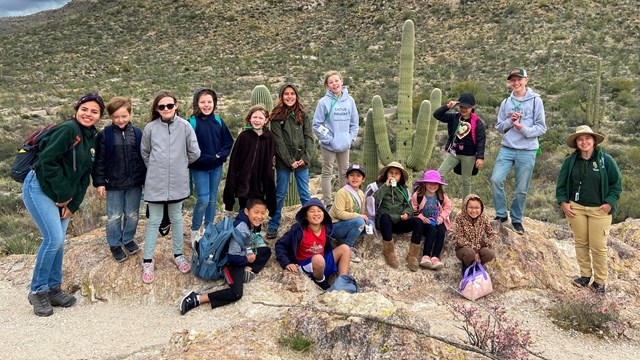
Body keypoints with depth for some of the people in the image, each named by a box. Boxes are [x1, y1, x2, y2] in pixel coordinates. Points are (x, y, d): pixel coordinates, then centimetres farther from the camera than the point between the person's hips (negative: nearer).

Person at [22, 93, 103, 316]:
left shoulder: (93, 139, 9)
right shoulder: (68, 129, -16)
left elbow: (84, 175, 9)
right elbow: (47, 160, -22)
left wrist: (73, 204, 1)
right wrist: (64, 193, -16)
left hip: (62, 196, 8)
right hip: (39, 189, -8)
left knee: (58, 242, 9)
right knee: (54, 239, -12)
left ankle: (53, 289, 22)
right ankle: (37, 290, 4)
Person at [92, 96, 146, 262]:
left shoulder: (137, 133, 0)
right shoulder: (105, 135, -7)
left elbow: (144, 157, 6)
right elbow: (99, 160, -3)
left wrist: (145, 179, 6)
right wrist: (99, 182, -6)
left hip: (134, 183, 2)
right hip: (114, 184, -2)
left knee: (132, 214, 14)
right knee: (114, 217, 9)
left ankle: (128, 239, 34)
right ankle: (115, 244, 25)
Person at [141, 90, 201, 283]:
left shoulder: (184, 125, -6)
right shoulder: (150, 127, -4)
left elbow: (194, 152, -1)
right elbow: (144, 152, 10)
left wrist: (180, 165, 9)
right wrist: (155, 168, 8)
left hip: (177, 181, 0)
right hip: (155, 181, 0)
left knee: (176, 218, 15)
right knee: (154, 221, 7)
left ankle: (178, 254, 30)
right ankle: (148, 260, 18)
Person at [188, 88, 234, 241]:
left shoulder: (219, 122, 2)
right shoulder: (192, 123, -11)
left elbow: (228, 142, 7)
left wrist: (221, 155, -10)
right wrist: (205, 159, -19)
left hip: (216, 167, 4)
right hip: (199, 168, -4)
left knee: (212, 199, 12)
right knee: (203, 200, -7)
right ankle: (195, 231, 12)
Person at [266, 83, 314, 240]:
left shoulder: (303, 114, 6)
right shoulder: (277, 116, -2)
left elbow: (309, 137, 2)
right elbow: (278, 141, -7)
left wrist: (306, 158, -11)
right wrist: (290, 161, -12)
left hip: (302, 161, 2)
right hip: (283, 162, -2)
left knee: (305, 194, 7)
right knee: (280, 194, 7)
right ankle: (273, 226, 18)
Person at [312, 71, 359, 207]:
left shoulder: (349, 100, 2)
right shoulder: (324, 102, -9)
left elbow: (354, 123, 9)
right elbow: (317, 125, -9)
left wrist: (351, 138, -1)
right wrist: (328, 139, -12)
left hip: (345, 145, 4)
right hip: (329, 146, -4)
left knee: (345, 173, 14)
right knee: (327, 173, 5)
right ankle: (328, 203, 12)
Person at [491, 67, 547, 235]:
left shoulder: (535, 100, 0)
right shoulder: (506, 103, 10)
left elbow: (541, 127, -2)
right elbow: (499, 127, 11)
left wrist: (524, 129, -19)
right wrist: (510, 121, -9)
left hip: (527, 151, -2)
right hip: (507, 149, 2)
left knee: (521, 189, 4)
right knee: (496, 179, -13)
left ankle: (516, 220, 22)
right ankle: (501, 214, 5)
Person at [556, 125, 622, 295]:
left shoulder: (606, 160, -5)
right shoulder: (570, 161, 1)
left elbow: (616, 183, 1)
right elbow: (561, 183, 8)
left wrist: (610, 203, -7)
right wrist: (563, 202, -2)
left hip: (599, 210, -2)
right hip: (575, 208, 3)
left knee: (598, 247, 0)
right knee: (581, 243, 11)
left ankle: (600, 281, 14)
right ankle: (585, 275, 26)